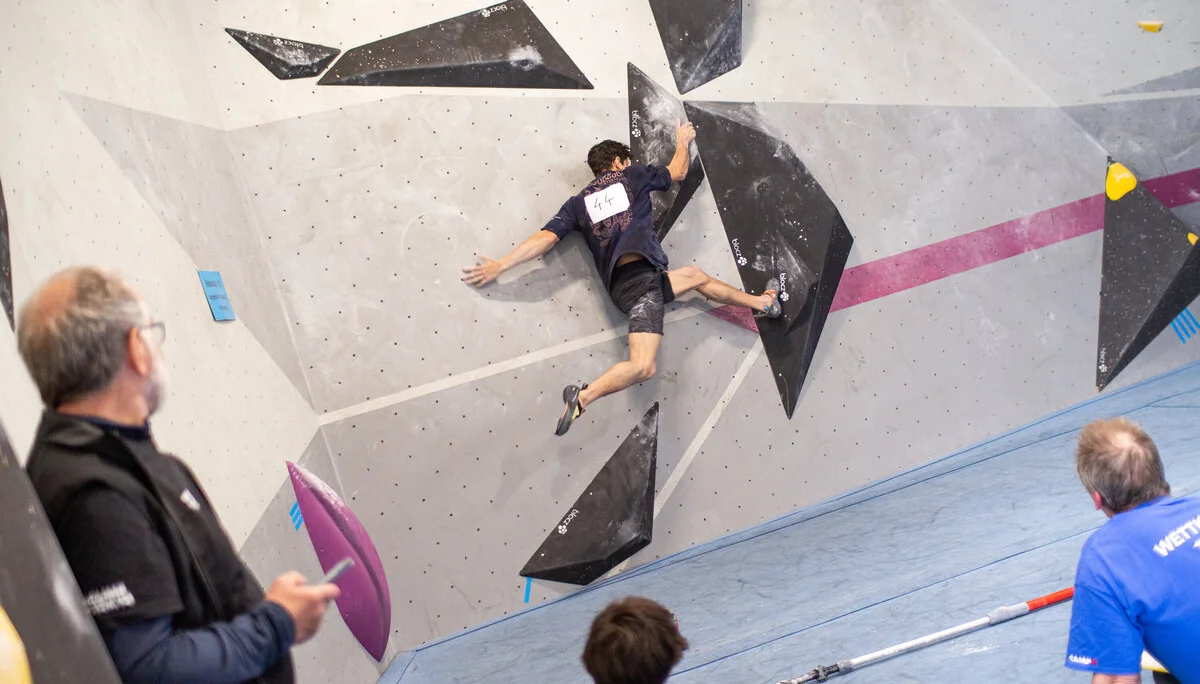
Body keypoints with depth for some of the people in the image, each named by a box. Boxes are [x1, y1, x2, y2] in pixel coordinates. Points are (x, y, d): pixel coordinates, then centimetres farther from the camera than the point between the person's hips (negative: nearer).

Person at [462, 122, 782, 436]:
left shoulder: (579, 202, 18)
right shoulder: (631, 175, 10)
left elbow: (545, 238, 4)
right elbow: (678, 171, 27)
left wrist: (500, 265, 5)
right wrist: (683, 142, 47)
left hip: (619, 284, 7)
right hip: (641, 276, -7)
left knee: (696, 275, 29)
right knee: (643, 367, -18)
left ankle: (762, 303, 43)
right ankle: (584, 396, -27)